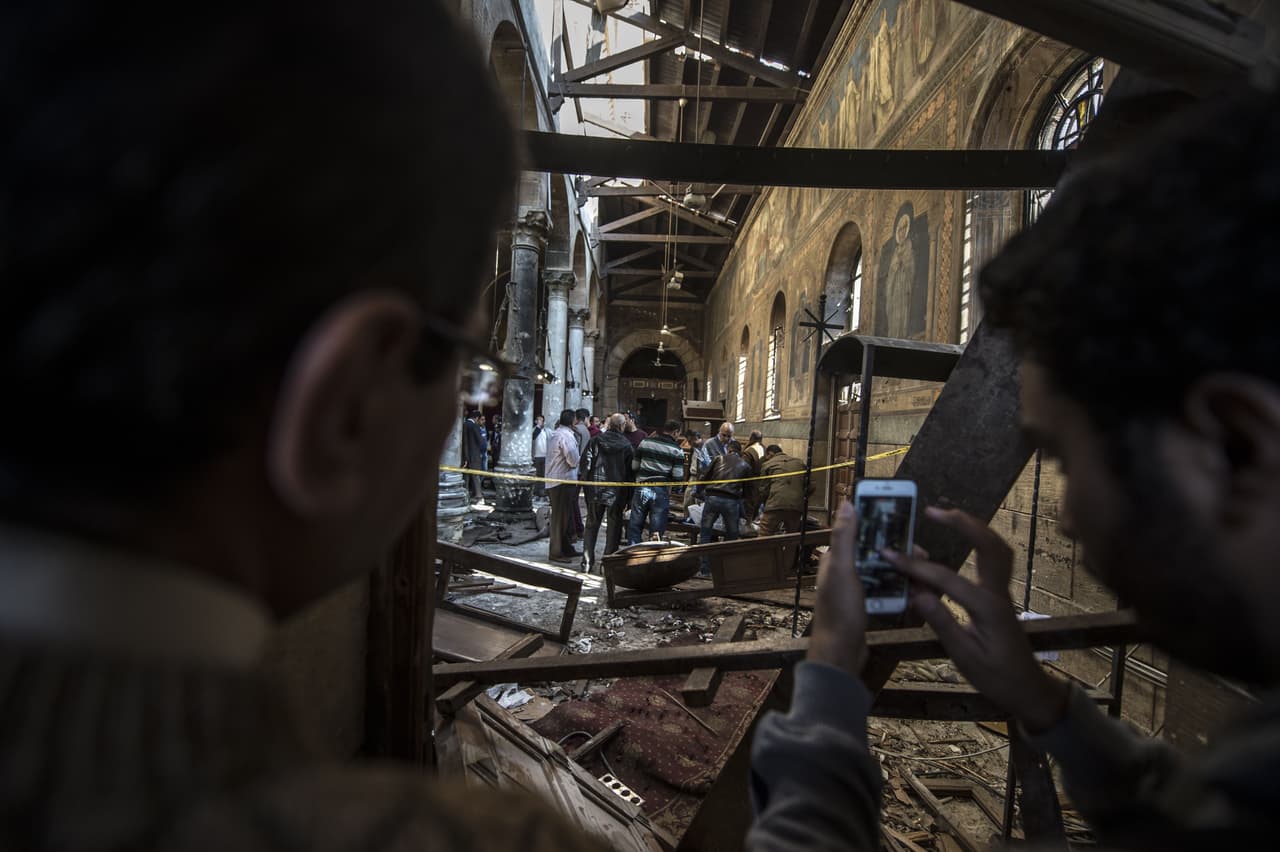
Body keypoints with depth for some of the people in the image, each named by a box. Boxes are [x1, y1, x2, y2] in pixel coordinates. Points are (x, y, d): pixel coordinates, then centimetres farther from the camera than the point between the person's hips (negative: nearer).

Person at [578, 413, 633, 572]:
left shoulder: (595, 441, -1)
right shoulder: (627, 445, -3)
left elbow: (585, 463, -2)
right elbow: (631, 471, 0)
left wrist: (582, 482, 7)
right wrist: (629, 497, 6)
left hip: (595, 491, 2)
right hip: (617, 493, -1)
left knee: (592, 525, 12)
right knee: (614, 528, 9)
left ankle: (587, 562, 13)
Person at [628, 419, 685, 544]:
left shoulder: (645, 442, 4)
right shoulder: (677, 450, -5)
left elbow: (634, 466, 6)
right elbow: (677, 476, -9)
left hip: (641, 489, 3)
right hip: (661, 491, -2)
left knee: (635, 525, 12)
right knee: (657, 528, 6)